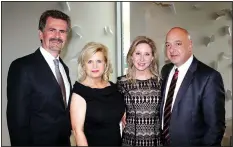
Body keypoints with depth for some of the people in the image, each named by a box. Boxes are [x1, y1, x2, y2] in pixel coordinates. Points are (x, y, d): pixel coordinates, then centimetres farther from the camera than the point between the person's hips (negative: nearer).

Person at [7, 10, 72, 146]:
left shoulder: (64, 68, 7)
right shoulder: (22, 67, -17)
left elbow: (64, 109, 11)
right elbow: (17, 119, -18)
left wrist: (67, 137, 6)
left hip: (65, 141, 7)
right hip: (39, 141, -6)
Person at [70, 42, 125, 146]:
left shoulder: (114, 87, 0)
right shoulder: (79, 91, -15)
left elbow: (121, 118, 10)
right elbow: (78, 131, -17)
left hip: (117, 142, 5)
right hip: (93, 143, -5)